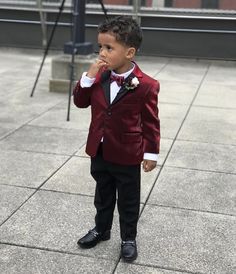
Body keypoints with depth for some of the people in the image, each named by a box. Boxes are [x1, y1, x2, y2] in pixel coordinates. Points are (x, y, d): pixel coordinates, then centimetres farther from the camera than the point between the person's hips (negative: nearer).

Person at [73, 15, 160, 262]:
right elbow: (80, 102, 1)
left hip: (127, 156, -5)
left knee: (128, 201, 14)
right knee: (103, 195, 24)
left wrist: (151, 154, -7)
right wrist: (88, 77, -14)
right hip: (99, 152, 5)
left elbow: (151, 122, -11)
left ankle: (128, 238, 33)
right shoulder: (99, 76, -3)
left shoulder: (145, 85, -19)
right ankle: (101, 229, 44)